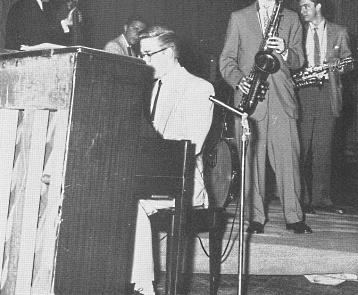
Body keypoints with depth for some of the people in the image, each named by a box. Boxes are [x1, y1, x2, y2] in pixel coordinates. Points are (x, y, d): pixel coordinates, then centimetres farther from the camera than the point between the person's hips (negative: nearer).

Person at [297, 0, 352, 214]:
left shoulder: (339, 32, 12)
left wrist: (337, 65, -11)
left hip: (328, 94, 1)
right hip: (302, 93, 0)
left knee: (323, 149, 3)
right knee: (300, 148, -4)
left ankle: (322, 198, 10)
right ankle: (301, 199, 2)